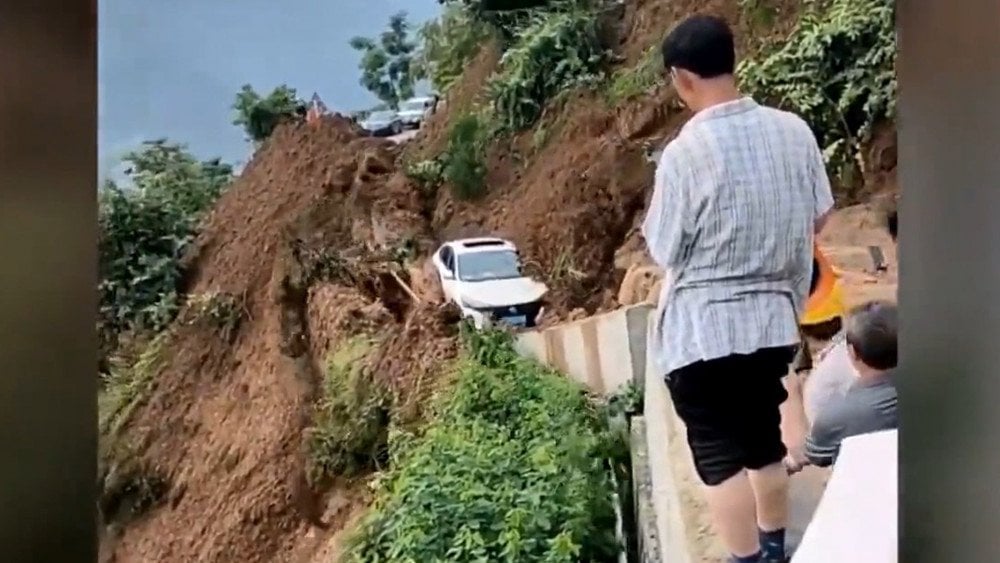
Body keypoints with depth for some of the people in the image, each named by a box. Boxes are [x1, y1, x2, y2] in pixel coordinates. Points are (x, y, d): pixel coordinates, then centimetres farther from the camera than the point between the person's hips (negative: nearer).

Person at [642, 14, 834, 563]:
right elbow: (819, 217, 8)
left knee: (719, 456, 5)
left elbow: (663, 251, -11)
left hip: (702, 329, -6)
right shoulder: (793, 130, -3)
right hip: (773, 319, 6)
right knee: (764, 442, 22)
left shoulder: (684, 153, -19)